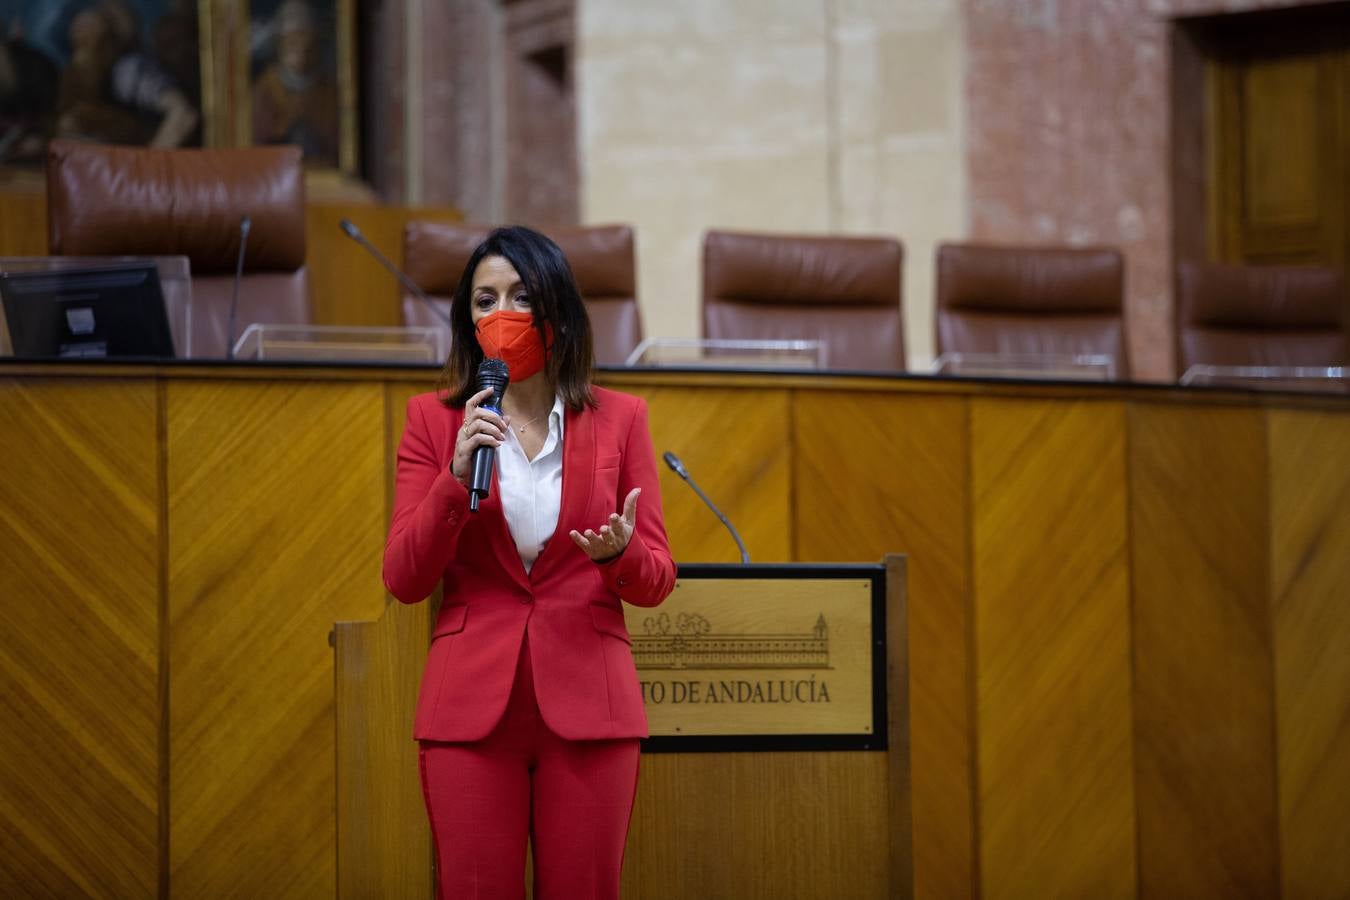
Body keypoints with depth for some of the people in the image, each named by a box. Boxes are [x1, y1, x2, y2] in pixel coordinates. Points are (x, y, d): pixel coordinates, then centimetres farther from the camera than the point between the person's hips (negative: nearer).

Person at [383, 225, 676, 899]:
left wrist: (620, 552, -17)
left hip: (587, 701, 0)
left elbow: (656, 580, 7)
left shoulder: (619, 419, 7)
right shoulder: (433, 420, 6)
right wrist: (457, 476, -13)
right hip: (472, 702, 0)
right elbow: (403, 580, 1)